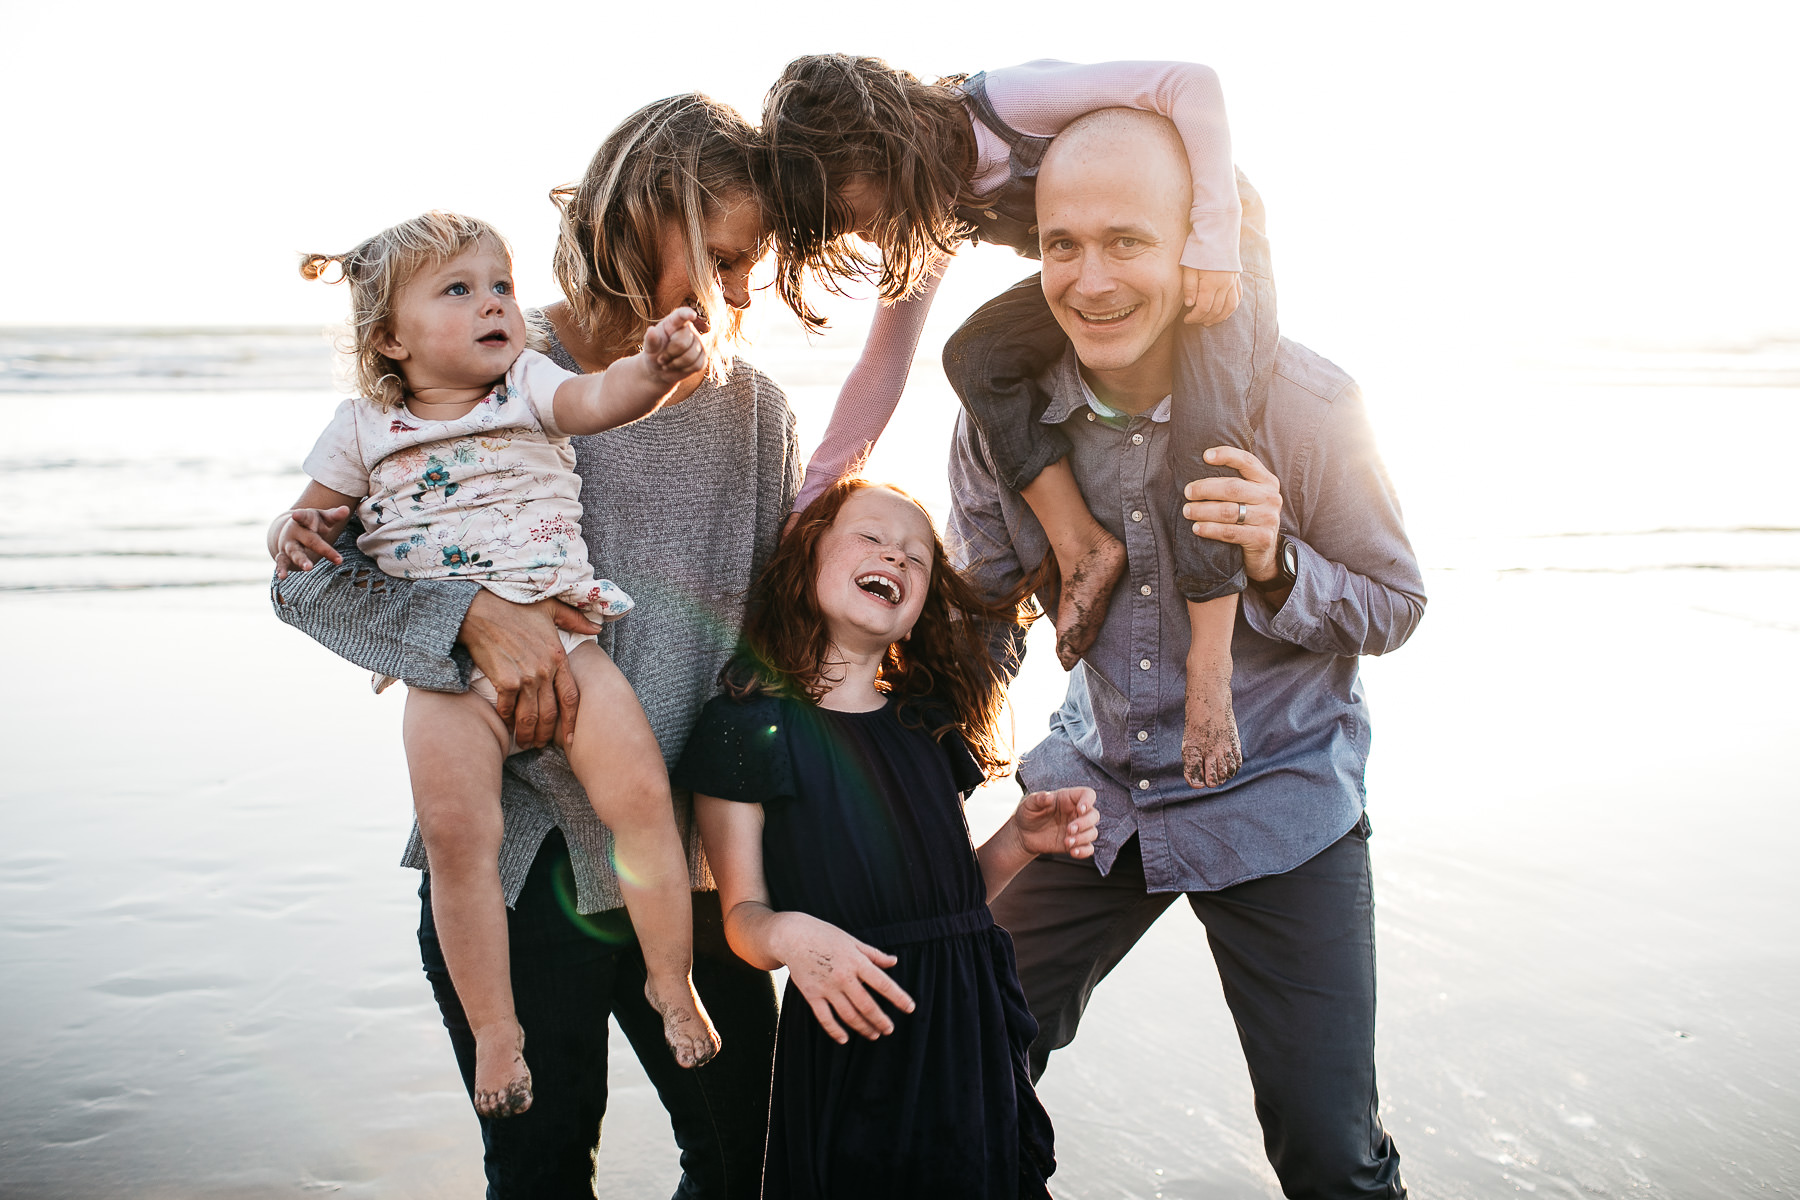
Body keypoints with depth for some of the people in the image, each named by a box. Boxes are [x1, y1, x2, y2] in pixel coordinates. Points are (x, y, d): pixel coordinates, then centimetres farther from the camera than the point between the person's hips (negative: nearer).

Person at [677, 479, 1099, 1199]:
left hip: (971, 1036, 5)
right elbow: (743, 911, -5)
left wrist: (1019, 841, 1)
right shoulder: (745, 726, -4)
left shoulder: (930, 724, 12)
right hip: (848, 1047, -5)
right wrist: (789, 935, -26)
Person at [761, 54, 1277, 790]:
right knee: (975, 354, -18)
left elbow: (1191, 81, -33)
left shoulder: (1002, 105, -30)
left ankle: (1210, 660, -26)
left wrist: (1212, 242, -37)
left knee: (1206, 415, -33)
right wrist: (806, 508, -2)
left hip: (1214, 237, -6)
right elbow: (881, 367, -1)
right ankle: (1083, 551, -14)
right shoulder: (935, 208, -6)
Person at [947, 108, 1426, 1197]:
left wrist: (1274, 566, -28)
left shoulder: (1303, 403, -21)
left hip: (1277, 793, -3)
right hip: (1093, 784, 3)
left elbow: (1397, 608, -8)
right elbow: (980, 617, 4)